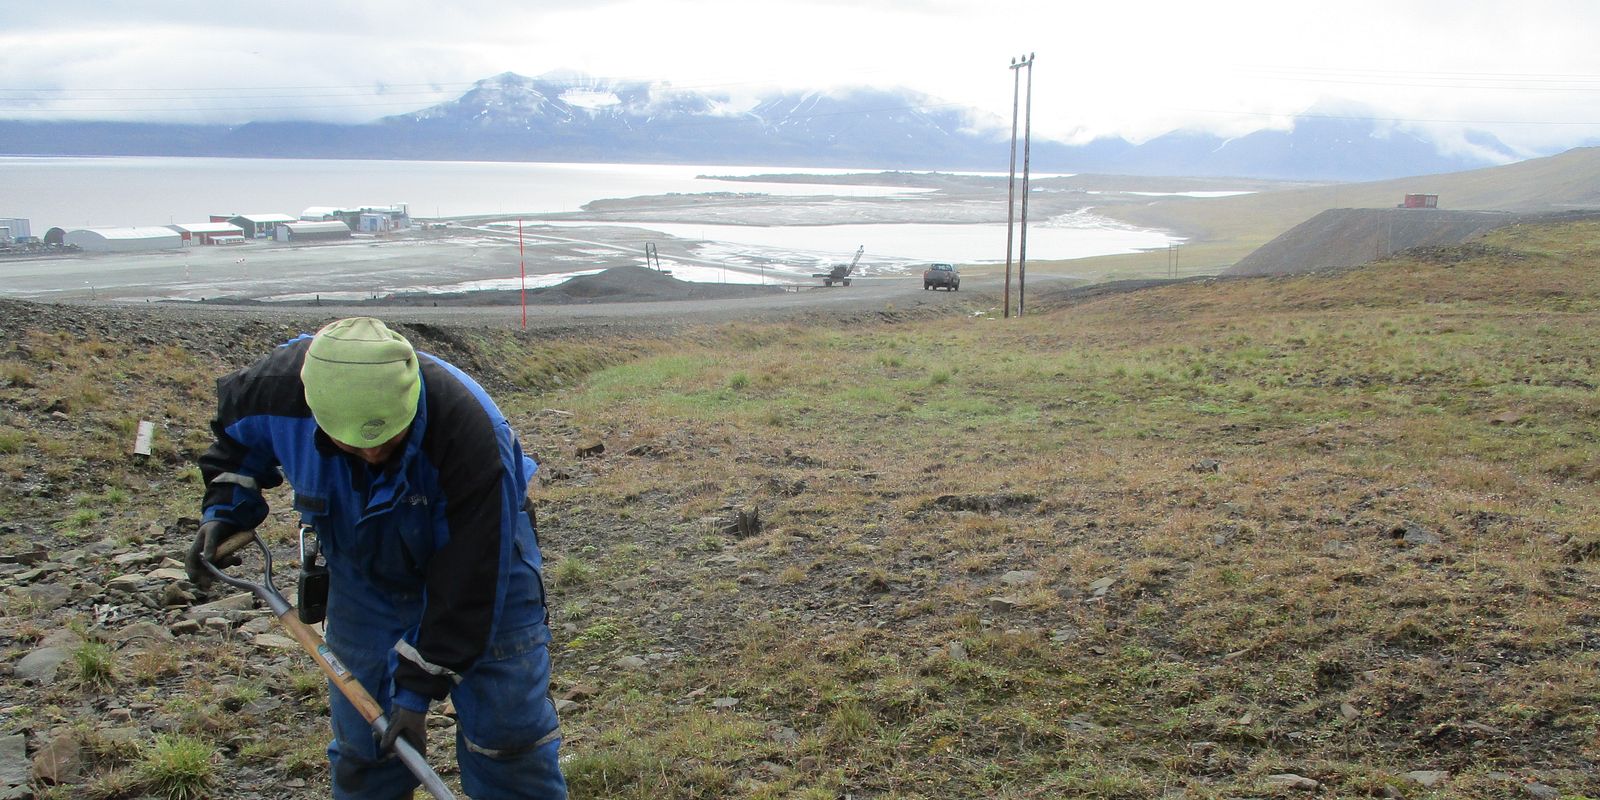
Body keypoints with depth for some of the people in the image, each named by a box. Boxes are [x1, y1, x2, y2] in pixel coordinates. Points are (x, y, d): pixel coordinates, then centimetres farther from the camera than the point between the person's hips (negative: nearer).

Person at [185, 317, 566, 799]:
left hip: (482, 561, -3)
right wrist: (224, 509, -9)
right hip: (364, 577, 4)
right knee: (363, 744, 10)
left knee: (507, 732, -1)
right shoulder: (280, 387, -27)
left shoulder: (470, 433, -39)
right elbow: (236, 428, 2)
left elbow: (466, 584, -29)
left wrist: (420, 686, -25)